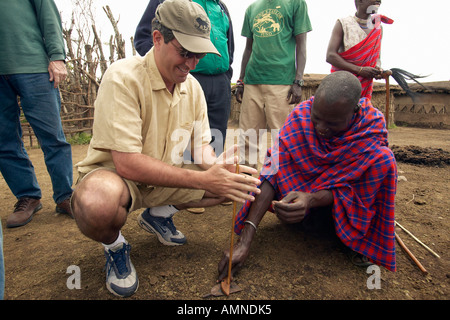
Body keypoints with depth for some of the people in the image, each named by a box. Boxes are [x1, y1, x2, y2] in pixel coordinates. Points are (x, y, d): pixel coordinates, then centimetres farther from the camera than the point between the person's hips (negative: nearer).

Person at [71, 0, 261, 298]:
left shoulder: (193, 86, 0)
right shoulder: (123, 77, -23)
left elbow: (202, 146, 1)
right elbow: (127, 163, -30)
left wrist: (216, 165, -24)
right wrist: (203, 179, -34)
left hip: (166, 178, 6)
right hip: (116, 175, -6)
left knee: (239, 180, -6)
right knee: (96, 203, -42)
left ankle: (158, 214, 12)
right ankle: (115, 247, -3)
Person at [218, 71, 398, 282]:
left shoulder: (373, 126, -25)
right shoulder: (301, 116, -24)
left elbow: (347, 186, -24)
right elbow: (274, 172, -32)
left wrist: (310, 199, -48)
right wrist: (245, 239, -39)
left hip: (352, 199, -1)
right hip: (309, 183, 2)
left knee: (382, 158, -29)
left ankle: (360, 235, -11)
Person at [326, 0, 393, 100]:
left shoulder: (378, 27, 10)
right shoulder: (343, 24, -5)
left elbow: (376, 57, 18)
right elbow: (330, 56, -15)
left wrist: (378, 68, -8)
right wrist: (360, 70, -20)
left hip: (365, 85, 4)